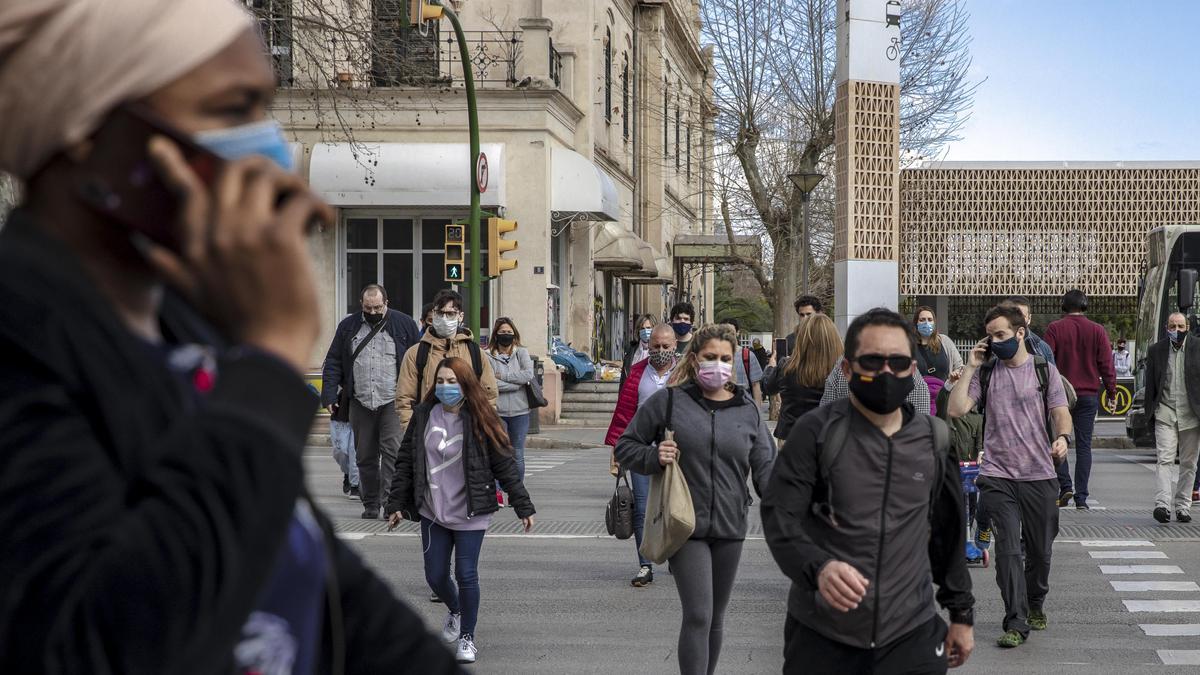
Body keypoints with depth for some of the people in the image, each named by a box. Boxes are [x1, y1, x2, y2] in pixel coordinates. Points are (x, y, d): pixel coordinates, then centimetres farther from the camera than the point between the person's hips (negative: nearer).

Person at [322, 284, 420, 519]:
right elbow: (333, 363, 9)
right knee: (365, 456, 8)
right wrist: (329, 395, -1)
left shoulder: (404, 324, 2)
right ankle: (370, 504, 17)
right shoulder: (348, 326, 9)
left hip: (393, 402, -3)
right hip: (360, 403, 3)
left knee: (392, 451, -13)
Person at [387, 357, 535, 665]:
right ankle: (454, 610, 43)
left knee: (466, 574, -5)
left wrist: (523, 506, -5)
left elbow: (505, 465, -5)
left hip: (470, 513, -3)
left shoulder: (480, 420, -8)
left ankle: (467, 637, 15)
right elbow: (405, 462, 7)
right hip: (432, 512, 3)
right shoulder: (423, 415, 1)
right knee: (435, 576, 9)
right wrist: (396, 504, 5)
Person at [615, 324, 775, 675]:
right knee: (698, 616, -12)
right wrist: (654, 457, -17)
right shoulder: (668, 400, -3)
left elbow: (766, 468, 3)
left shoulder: (747, 410, 6)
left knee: (716, 618, 15)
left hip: (730, 528, 4)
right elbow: (625, 447, 4)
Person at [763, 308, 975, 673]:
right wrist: (818, 567, -31)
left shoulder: (935, 439, 6)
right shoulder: (816, 432, -6)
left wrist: (961, 612, 17)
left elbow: (948, 533, 16)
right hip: (821, 635, -2)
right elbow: (780, 517, -13)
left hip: (911, 634, 3)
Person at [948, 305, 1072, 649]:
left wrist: (1062, 437, -22)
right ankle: (1016, 623, -6)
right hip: (997, 476, -1)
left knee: (1040, 550, 12)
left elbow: (1061, 413, -1)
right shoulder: (985, 373, 7)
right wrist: (970, 368, -3)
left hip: (1039, 475, 1)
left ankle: (1035, 606, 37)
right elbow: (956, 409, -3)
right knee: (1008, 548, -9)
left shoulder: (1045, 370, 6)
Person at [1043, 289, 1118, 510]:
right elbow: (1107, 365, 2)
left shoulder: (1054, 329, -3)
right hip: (1089, 395, 2)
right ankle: (1081, 498, 3)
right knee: (1084, 446, 5)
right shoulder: (1097, 330, 3)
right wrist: (1112, 394, 6)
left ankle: (1065, 486, -5)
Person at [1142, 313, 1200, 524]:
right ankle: (1163, 504, -18)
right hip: (1165, 413, 0)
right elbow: (1150, 384, 9)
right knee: (1165, 460, -11)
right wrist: (1150, 412, 6)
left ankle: (1182, 506, 16)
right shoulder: (1156, 350, 5)